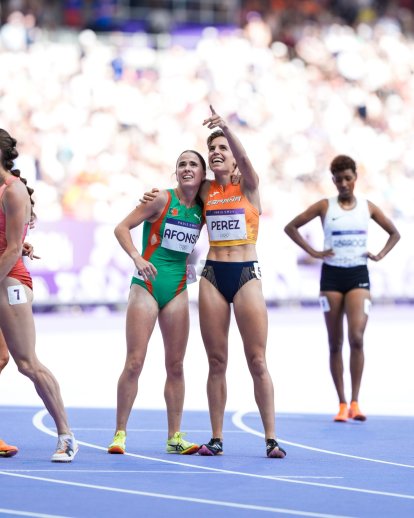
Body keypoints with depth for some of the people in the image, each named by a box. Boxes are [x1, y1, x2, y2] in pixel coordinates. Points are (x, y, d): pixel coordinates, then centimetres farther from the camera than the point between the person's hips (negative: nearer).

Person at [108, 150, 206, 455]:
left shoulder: (202, 210, 5)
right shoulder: (162, 199, -8)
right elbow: (122, 227, -10)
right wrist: (136, 257, -23)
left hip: (178, 289, 5)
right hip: (147, 285, -4)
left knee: (175, 365, 6)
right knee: (134, 362, -7)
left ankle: (175, 436, 11)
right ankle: (120, 433, 0)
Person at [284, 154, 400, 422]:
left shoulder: (367, 207, 7)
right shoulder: (325, 206, 2)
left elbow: (394, 233, 18)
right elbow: (291, 227, 3)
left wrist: (380, 255, 3)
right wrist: (313, 252, -4)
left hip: (359, 276, 0)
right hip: (332, 275, 0)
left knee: (357, 337, -17)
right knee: (335, 344, 2)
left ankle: (355, 403, -12)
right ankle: (342, 404, 9)